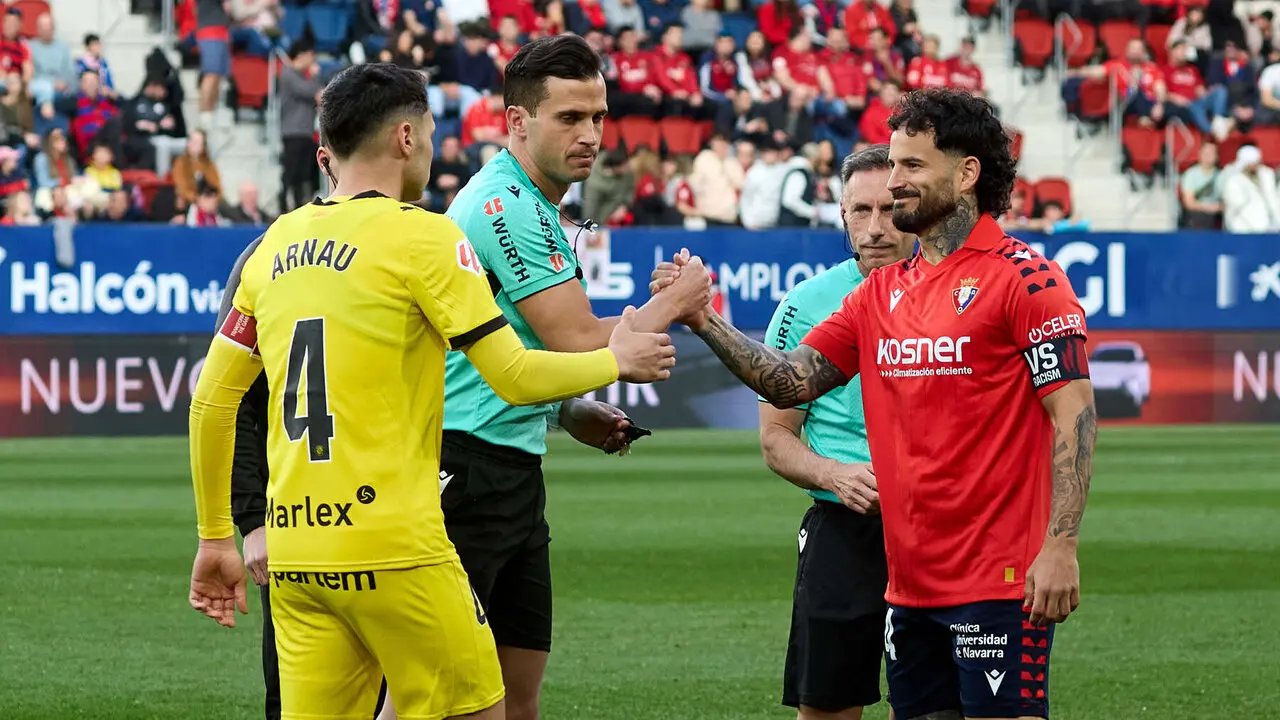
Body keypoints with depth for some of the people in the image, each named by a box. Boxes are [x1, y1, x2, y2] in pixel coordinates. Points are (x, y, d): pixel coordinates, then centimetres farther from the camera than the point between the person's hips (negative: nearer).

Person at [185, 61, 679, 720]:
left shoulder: (275, 245, 12)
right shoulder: (422, 236, -6)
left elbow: (210, 403, 15)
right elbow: (517, 378, -6)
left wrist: (215, 538, 24)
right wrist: (616, 361, 11)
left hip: (293, 557, 6)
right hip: (392, 547, -6)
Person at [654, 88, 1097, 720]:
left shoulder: (1022, 277, -8)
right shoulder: (881, 291, 15)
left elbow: (1074, 413, -12)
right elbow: (791, 381, 13)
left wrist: (1060, 547, -19)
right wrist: (706, 323, -1)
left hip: (999, 579, -7)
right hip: (908, 583, 7)